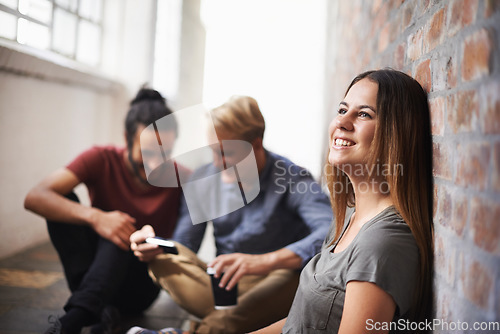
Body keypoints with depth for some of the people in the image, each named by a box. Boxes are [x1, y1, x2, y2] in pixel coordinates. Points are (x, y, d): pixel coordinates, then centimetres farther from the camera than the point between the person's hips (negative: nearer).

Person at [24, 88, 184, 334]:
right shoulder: (103, 160, -12)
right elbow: (34, 198, -25)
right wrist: (94, 217, -40)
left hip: (139, 286, -2)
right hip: (94, 269, 2)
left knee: (118, 237, -32)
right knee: (63, 203, -21)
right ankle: (97, 308, -32)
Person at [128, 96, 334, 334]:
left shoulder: (294, 180, -13)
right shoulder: (203, 178, 3)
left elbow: (333, 233, -32)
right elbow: (184, 245, 6)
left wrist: (266, 261, -46)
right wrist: (156, 245, -18)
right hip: (222, 287, 4)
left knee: (298, 274, -36)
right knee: (162, 259, -17)